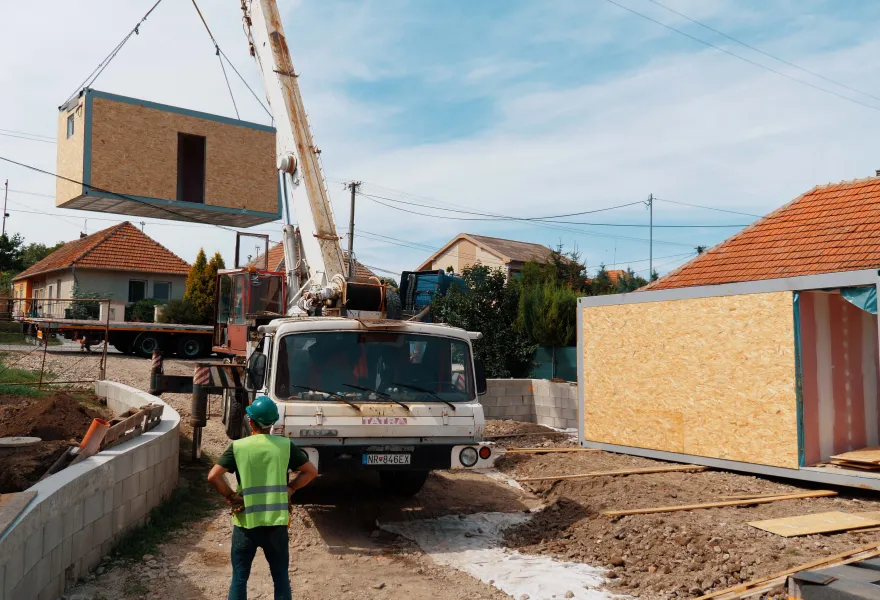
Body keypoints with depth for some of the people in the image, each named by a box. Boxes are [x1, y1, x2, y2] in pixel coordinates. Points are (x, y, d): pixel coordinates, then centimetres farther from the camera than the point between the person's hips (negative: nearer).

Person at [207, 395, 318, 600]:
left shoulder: (238, 446, -6)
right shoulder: (285, 445, -2)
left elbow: (213, 476, -12)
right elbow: (312, 471, 1)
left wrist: (231, 496, -1)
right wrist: (290, 488, 6)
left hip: (246, 522, -1)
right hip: (277, 522, 1)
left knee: (239, 578, 11)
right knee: (281, 578, 12)